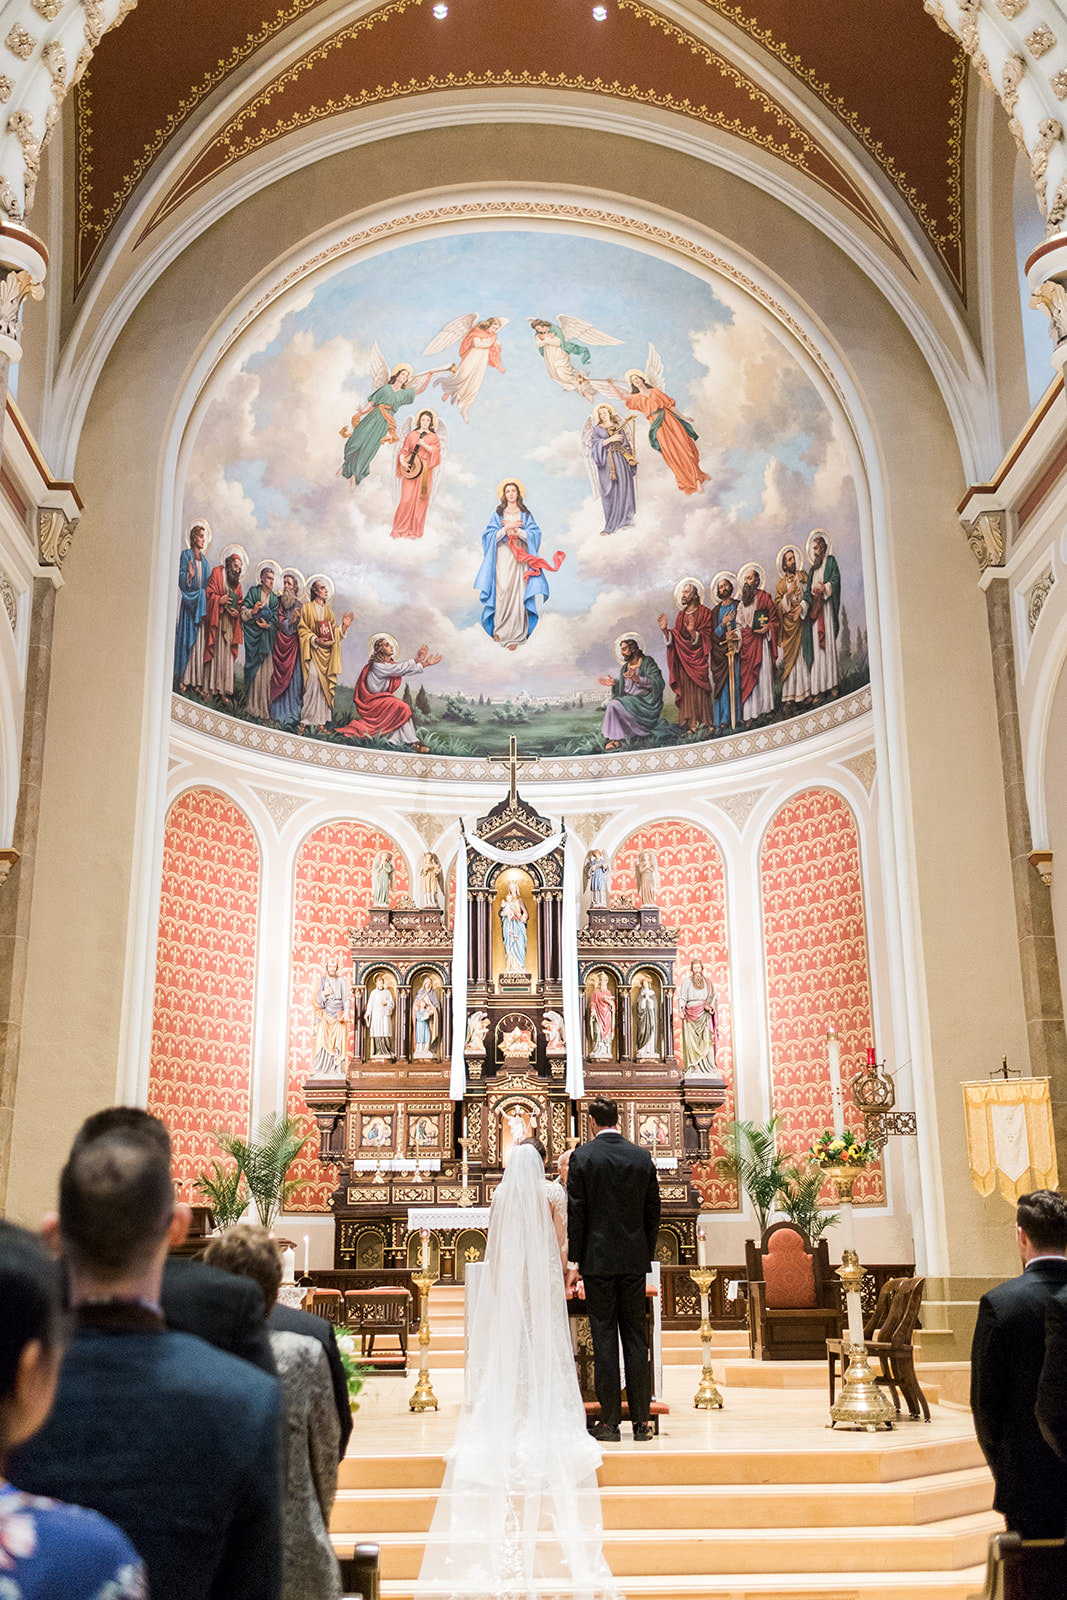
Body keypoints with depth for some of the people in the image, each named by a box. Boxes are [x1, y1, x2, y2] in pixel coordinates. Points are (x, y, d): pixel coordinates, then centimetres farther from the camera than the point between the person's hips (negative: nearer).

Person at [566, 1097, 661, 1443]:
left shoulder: (582, 1156, -6)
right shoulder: (643, 1157, 4)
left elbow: (576, 1213, -6)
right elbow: (653, 1211, 7)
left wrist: (574, 1262, -2)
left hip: (598, 1259, -3)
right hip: (634, 1259, 3)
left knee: (604, 1339, 2)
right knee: (635, 1338, 8)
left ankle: (609, 1421, 5)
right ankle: (641, 1420, 11)